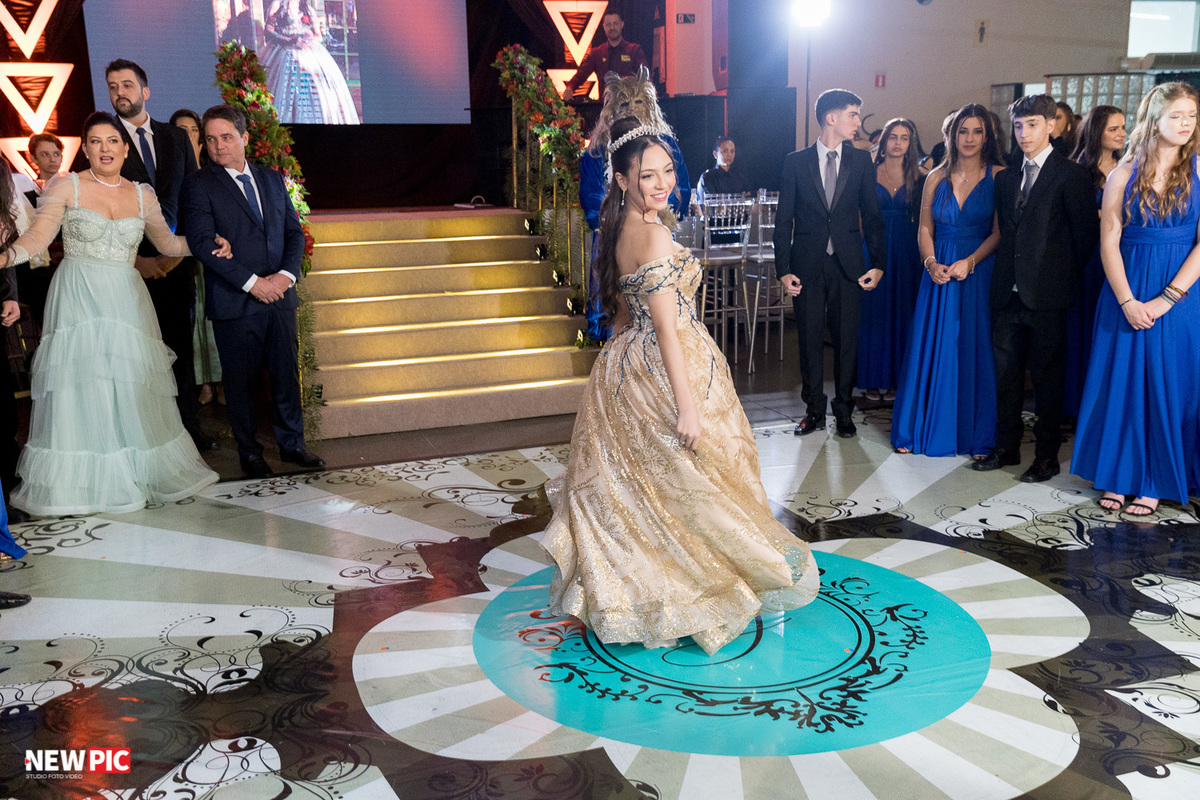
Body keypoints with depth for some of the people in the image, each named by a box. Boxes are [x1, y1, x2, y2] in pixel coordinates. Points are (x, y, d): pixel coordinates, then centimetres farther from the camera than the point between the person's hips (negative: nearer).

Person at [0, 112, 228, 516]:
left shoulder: (142, 195, 11)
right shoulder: (66, 187, 1)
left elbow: (166, 242, 18)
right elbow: (39, 235, -7)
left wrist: (208, 243, 3)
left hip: (126, 300, 3)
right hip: (78, 297, -3)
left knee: (133, 385, 4)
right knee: (81, 386, -3)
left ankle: (136, 473, 16)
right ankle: (80, 481, 7)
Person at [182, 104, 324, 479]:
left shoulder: (272, 179, 13)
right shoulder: (199, 185, -2)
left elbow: (294, 231, 11)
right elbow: (202, 243, -11)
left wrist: (286, 275, -6)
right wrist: (252, 282, -16)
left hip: (279, 295, 4)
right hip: (234, 302, -4)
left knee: (287, 373, 9)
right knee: (240, 380, 5)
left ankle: (292, 444, 24)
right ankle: (249, 452, 19)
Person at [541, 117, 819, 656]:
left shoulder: (618, 229, 8)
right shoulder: (654, 235, -20)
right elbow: (667, 328, -23)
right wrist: (687, 403, -22)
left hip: (625, 363, 9)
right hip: (664, 369, -9)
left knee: (634, 485, 18)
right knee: (688, 482, 6)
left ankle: (615, 591, 30)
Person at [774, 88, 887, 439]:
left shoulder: (861, 161, 6)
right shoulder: (796, 162, 2)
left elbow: (872, 216, 7)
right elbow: (783, 221, 2)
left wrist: (878, 263, -2)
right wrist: (784, 269, -5)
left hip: (848, 265, 1)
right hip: (808, 265, -1)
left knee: (847, 340, 5)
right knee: (810, 340, 5)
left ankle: (843, 411, 18)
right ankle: (814, 411, 18)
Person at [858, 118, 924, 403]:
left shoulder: (917, 178, 5)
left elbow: (920, 217, 4)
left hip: (906, 249, 1)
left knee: (901, 312, 5)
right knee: (873, 311, 1)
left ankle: (894, 379, 14)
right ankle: (873, 379, 10)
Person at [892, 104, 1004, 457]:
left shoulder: (998, 176, 0)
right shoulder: (937, 177, 9)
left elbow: (999, 232, -5)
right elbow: (925, 229, 8)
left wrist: (969, 262, -18)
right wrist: (931, 263, -9)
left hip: (980, 273, -2)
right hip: (939, 272, 2)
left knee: (975, 349, 1)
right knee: (931, 346, 5)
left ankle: (975, 435, 11)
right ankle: (919, 429, 14)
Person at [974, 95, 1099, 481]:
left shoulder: (1071, 174, -5)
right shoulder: (1006, 177, 13)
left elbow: (1086, 232, -4)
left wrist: (1065, 276, 1)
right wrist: (1004, 273, 9)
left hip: (1046, 294, -6)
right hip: (1008, 291, 6)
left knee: (1047, 375, 3)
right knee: (1006, 372, 11)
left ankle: (1047, 456, 13)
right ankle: (1006, 446, 24)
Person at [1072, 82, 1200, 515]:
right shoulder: (1124, 174, 2)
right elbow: (1108, 242, -2)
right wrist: (1128, 302, -10)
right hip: (1126, 294, 1)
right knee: (1120, 380, 5)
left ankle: (1154, 482, 15)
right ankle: (1117, 475, 18)